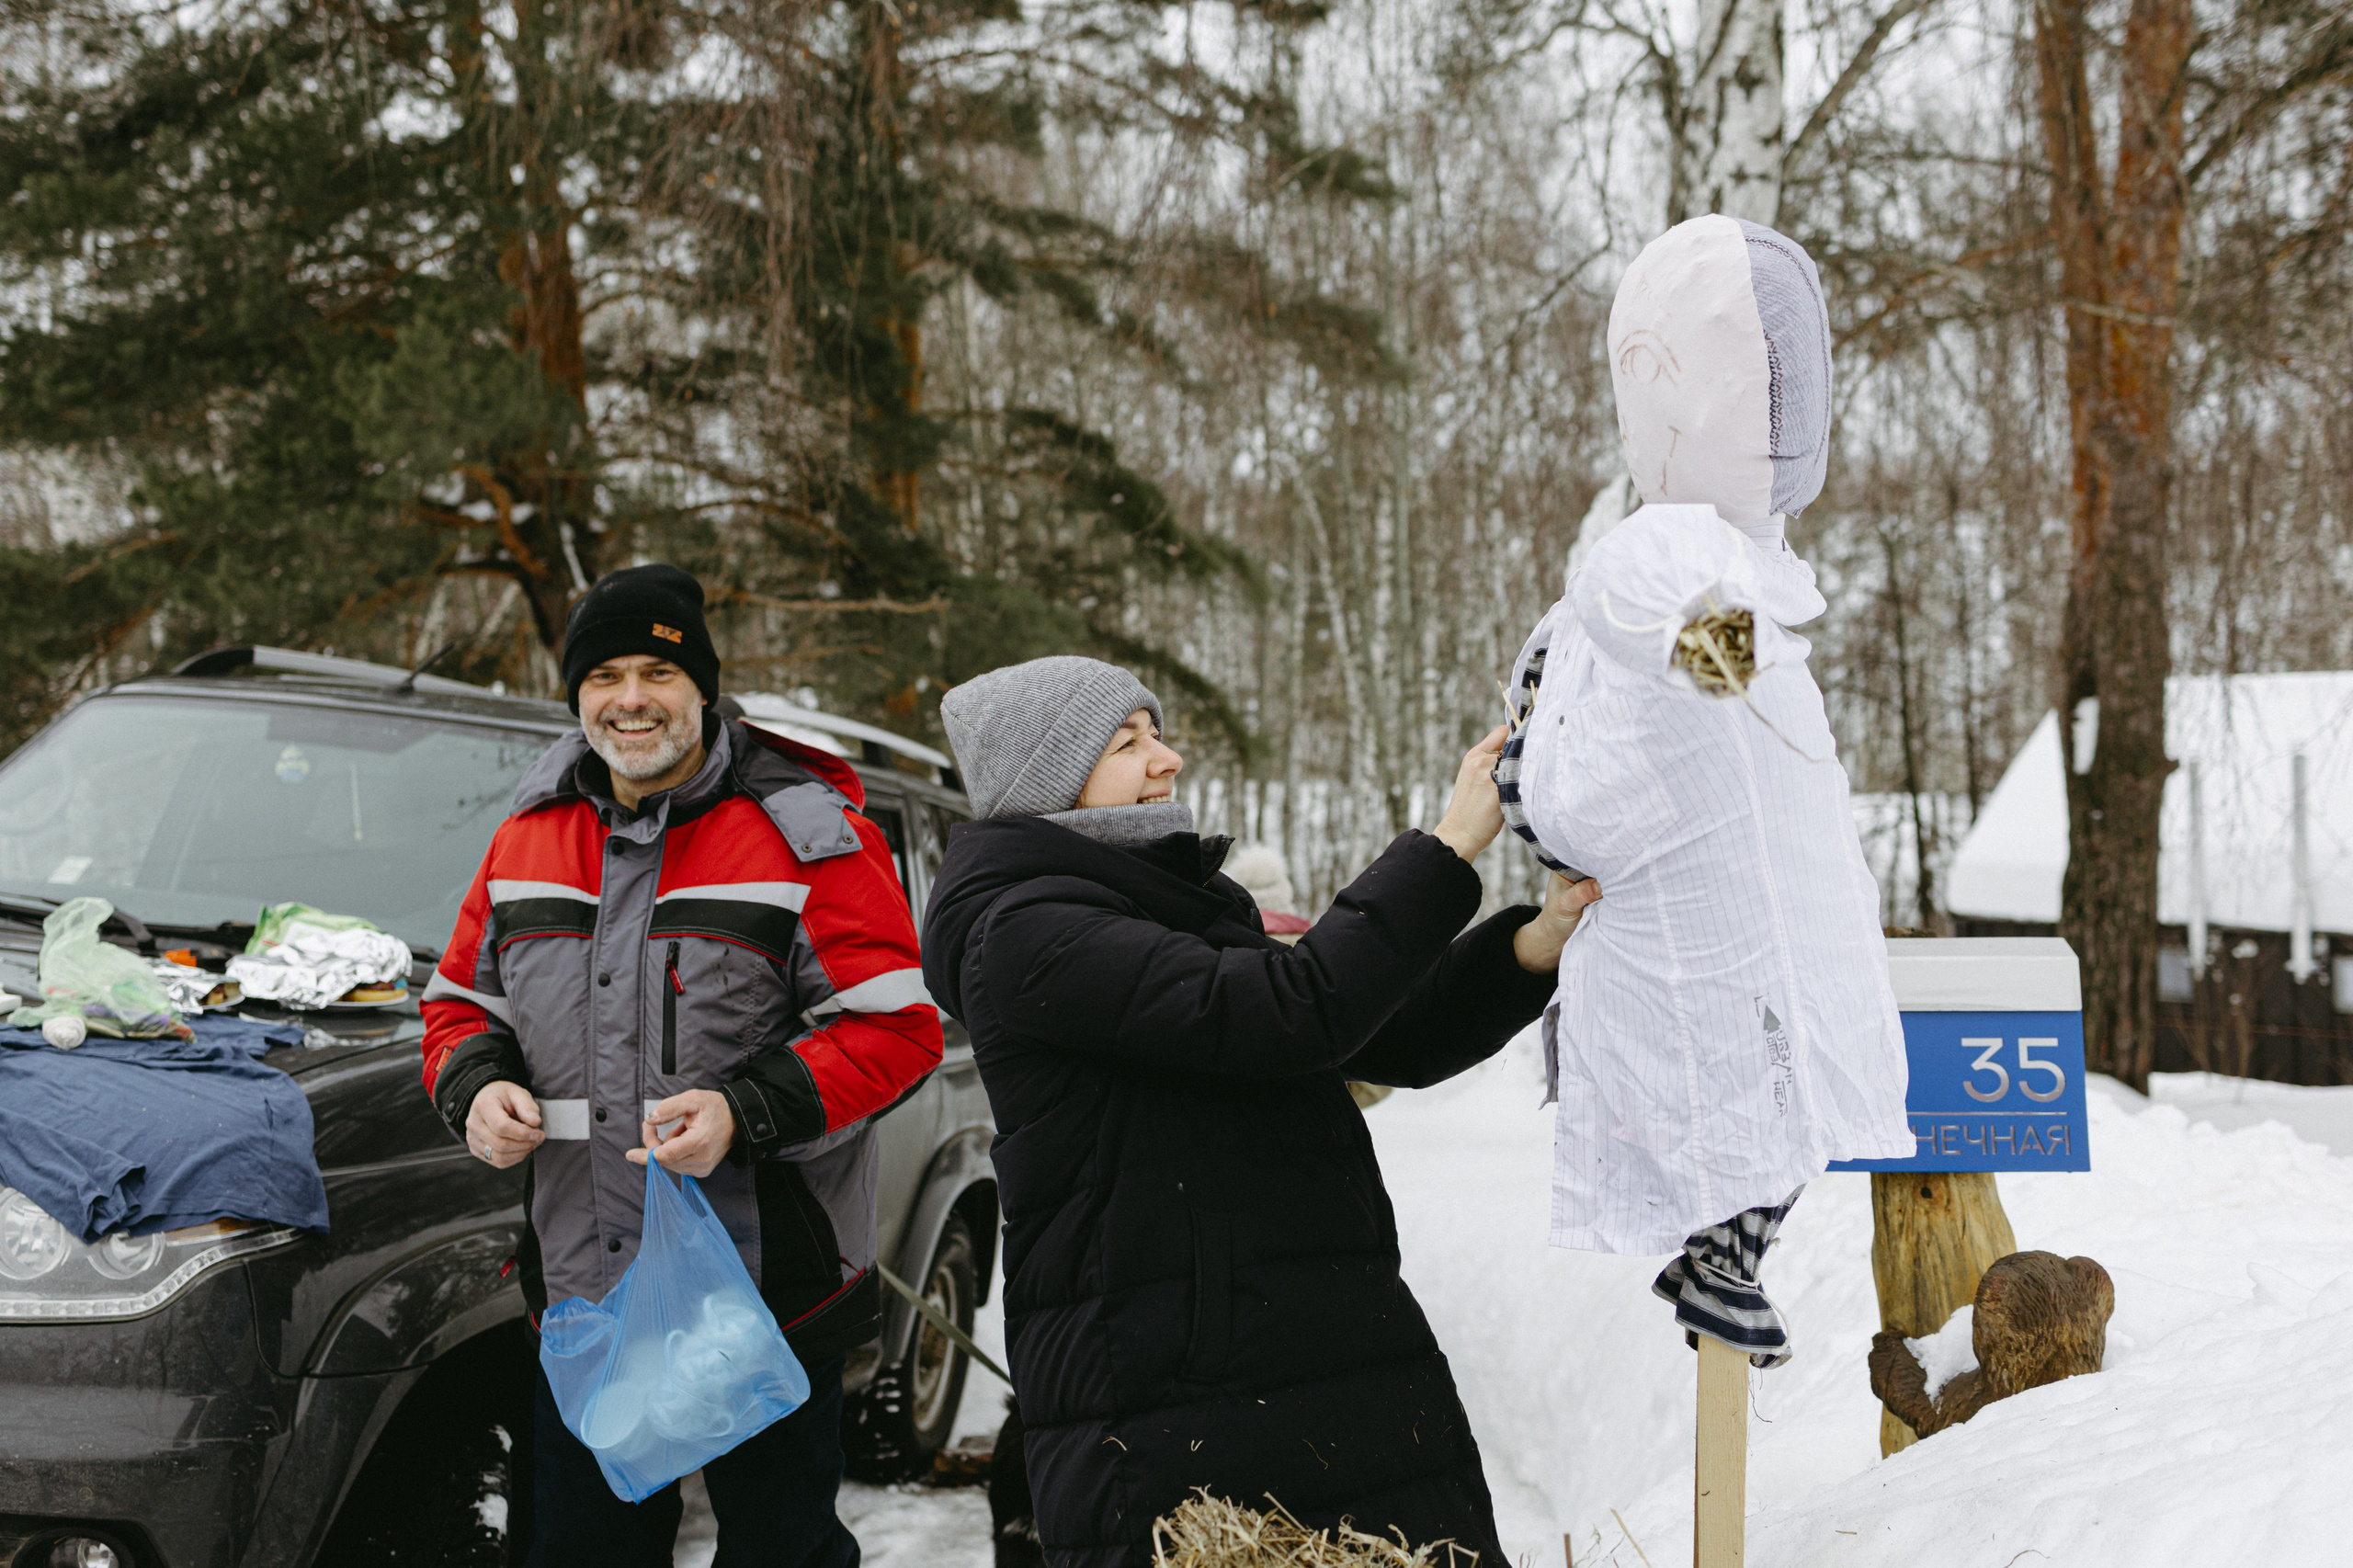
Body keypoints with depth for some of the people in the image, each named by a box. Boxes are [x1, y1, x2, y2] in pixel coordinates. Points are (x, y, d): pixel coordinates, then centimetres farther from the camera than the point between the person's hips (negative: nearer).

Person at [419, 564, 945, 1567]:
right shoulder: (530, 836, 8)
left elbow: (896, 1027, -12)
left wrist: (745, 1110, -24)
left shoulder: (803, 833, -8)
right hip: (582, 1293, 5)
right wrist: (476, 1088, -5)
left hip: (771, 1299, -4)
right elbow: (462, 1002, 17)